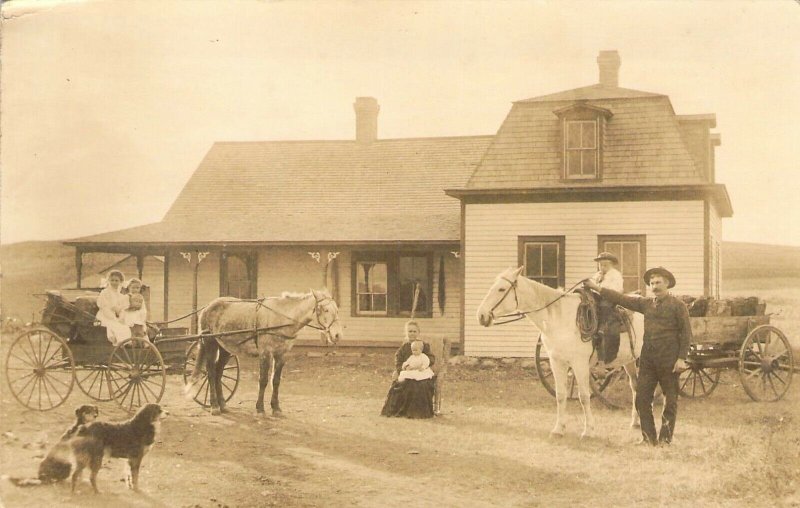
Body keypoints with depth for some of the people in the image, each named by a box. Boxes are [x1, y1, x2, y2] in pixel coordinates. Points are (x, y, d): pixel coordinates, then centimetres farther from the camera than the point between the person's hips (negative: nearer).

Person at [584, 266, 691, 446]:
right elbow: (622, 299, 10)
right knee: (642, 399, 2)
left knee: (670, 400, 3)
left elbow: (686, 333, -5)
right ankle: (648, 437, 9)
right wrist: (597, 288, 5)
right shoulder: (646, 304, 11)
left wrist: (682, 358, -13)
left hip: (668, 360, -5)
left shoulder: (677, 305, -2)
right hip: (647, 358, 5)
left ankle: (665, 438, 12)